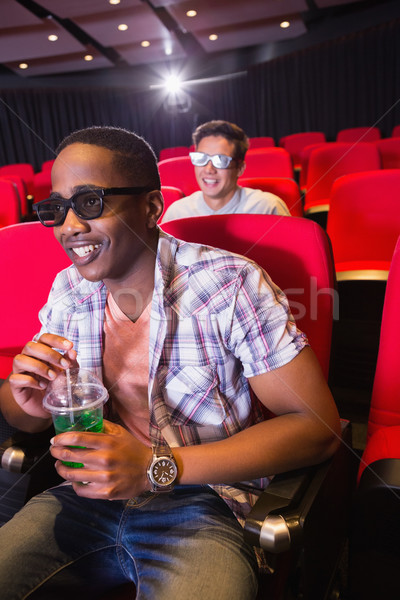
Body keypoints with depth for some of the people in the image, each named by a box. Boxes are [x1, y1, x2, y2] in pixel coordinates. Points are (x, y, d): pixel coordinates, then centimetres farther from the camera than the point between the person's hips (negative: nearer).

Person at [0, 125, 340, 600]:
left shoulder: (230, 285, -16)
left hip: (203, 501, -4)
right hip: (89, 490, 5)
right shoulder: (68, 289, 1)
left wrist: (157, 468, -22)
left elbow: (318, 426, -15)